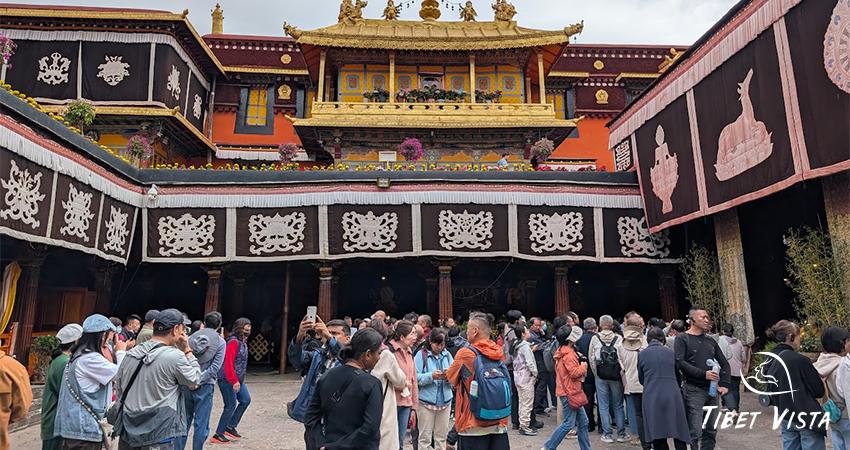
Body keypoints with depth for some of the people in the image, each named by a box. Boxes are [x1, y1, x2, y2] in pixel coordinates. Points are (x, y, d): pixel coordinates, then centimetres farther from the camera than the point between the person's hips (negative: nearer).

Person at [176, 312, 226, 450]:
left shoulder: (191, 337, 4)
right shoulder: (220, 342, -4)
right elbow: (214, 367, -12)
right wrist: (198, 381, -8)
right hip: (205, 387, -3)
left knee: (184, 421, 15)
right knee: (201, 424, 5)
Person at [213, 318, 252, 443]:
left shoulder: (243, 341, 11)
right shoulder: (233, 341, -18)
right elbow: (228, 363, -24)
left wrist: (239, 380, 15)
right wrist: (234, 381, -25)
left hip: (238, 379, 9)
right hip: (227, 380, -9)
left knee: (246, 400, 10)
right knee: (231, 406, -3)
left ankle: (230, 426, 21)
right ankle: (218, 435, 9)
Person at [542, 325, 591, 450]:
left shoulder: (563, 351, 13)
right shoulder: (568, 354, -19)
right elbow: (574, 372, -24)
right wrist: (583, 366, -6)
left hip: (572, 392, 10)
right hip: (569, 393, -10)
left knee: (583, 422, 14)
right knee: (568, 424, -5)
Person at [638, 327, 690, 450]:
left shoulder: (641, 354, 4)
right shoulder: (670, 353, 7)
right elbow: (677, 374, 18)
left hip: (652, 398, -1)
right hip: (673, 397, 1)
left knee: (658, 439, 6)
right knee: (679, 436, 10)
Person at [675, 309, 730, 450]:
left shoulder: (711, 340, 15)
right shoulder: (682, 338, -3)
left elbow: (724, 363, 18)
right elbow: (680, 362, -14)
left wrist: (724, 384, 5)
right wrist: (703, 374, -18)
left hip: (711, 390, 6)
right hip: (693, 390, -6)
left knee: (711, 431, 10)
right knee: (695, 433, -8)